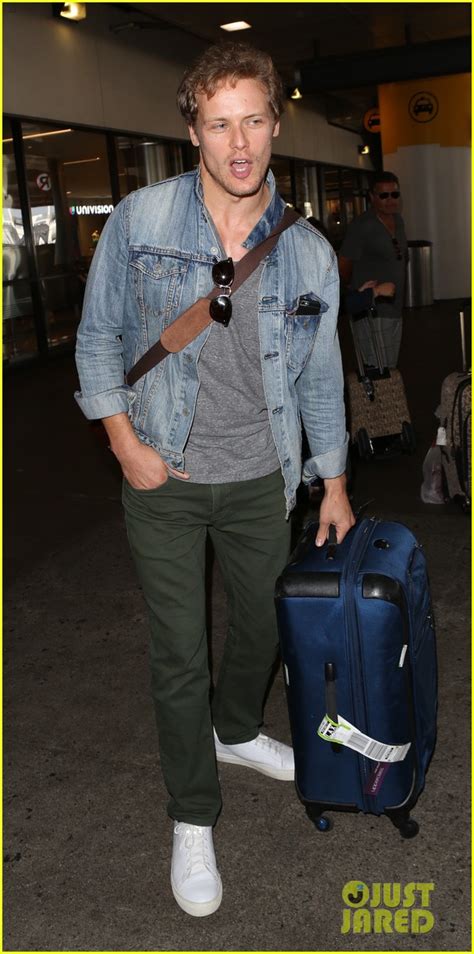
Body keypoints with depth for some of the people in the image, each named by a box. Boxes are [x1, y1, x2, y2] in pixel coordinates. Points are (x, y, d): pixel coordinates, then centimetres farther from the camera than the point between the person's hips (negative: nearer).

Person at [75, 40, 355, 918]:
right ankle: (192, 820, 24)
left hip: (261, 480, 3)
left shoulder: (308, 252, -3)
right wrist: (125, 440, -10)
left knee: (266, 623, 19)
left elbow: (321, 376, 6)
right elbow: (98, 337, 0)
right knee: (180, 656, 3)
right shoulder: (140, 220, -9)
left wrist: (335, 482, 9)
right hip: (165, 482, -3)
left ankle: (236, 731, 51)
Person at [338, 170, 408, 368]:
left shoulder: (398, 221, 12)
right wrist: (359, 290, 8)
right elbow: (343, 266, -8)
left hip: (395, 309, 8)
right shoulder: (361, 225, -12)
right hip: (372, 311, -8)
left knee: (391, 369, 13)